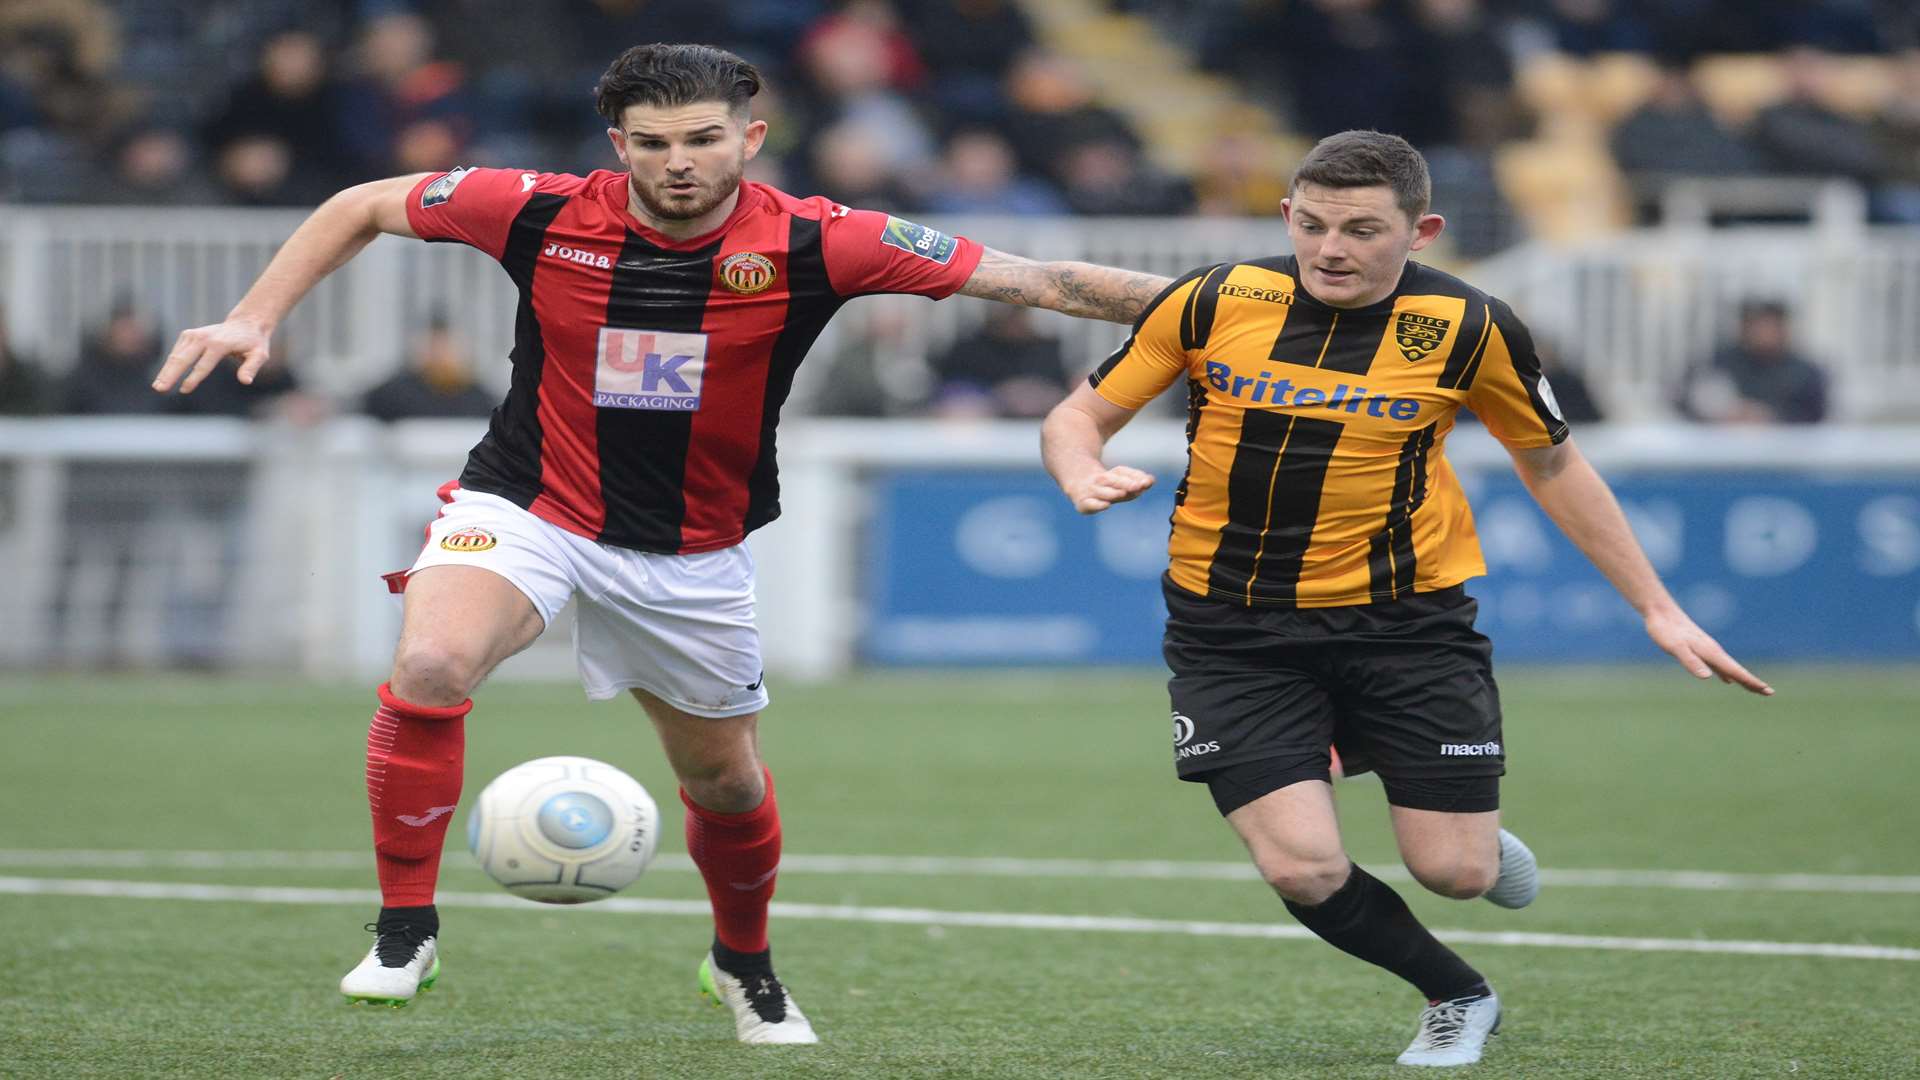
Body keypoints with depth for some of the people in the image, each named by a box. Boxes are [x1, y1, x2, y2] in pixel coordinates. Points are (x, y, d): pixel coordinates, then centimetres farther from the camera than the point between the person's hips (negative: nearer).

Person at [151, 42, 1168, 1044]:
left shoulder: (809, 244, -17)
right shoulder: (542, 213, -16)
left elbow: (1023, 278, -18)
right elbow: (362, 206, 0)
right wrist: (254, 317, -7)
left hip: (694, 556, 2)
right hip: (526, 509, -1)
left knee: (726, 782, 15)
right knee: (430, 665, -29)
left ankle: (744, 964, 47)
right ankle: (404, 929, -13)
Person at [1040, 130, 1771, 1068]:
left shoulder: (1468, 327, -9)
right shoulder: (1210, 303, -11)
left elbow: (1552, 465, 7)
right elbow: (1079, 416, 1)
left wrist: (1657, 609, 8)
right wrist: (1085, 475, -23)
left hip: (1404, 617, 0)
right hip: (1233, 629, 0)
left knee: (1454, 870, -6)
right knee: (1302, 868, -14)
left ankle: (1481, 839, 36)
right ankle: (1455, 998, 17)